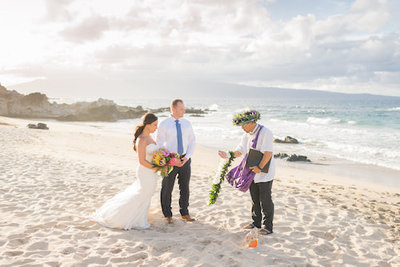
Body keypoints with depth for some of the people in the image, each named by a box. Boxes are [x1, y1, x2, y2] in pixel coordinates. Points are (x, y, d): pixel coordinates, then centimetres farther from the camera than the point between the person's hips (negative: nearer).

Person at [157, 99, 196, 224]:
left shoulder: (187, 123, 3)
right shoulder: (164, 124, -7)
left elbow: (192, 141, 4)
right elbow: (160, 144, -6)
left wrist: (187, 157, -9)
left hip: (185, 159, 3)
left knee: (185, 187, 12)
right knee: (167, 188, 5)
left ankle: (184, 213, 27)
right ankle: (167, 215, 22)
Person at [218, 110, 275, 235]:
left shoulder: (265, 132, -17)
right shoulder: (246, 134, 8)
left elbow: (268, 153, -21)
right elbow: (240, 150, 10)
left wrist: (259, 167, -23)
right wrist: (228, 155, -6)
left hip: (264, 173, -7)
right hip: (252, 172, 8)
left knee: (265, 200, -1)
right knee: (254, 199, 15)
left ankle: (268, 226, 10)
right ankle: (256, 222, 29)